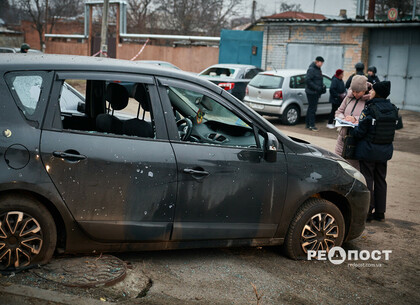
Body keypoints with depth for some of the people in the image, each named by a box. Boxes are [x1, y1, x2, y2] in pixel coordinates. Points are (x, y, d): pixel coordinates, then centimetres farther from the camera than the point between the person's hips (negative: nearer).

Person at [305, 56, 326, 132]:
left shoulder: (318, 69, 16)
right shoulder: (311, 69, -14)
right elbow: (308, 81, -21)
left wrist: (322, 86, 8)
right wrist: (317, 87, -23)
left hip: (316, 92, 10)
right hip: (311, 92, -10)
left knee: (311, 108, 13)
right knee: (312, 109, -8)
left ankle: (308, 124, 20)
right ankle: (311, 125, -5)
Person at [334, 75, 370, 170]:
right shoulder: (349, 97, 9)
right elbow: (338, 112, 15)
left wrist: (356, 119, -20)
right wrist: (343, 118, -6)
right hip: (343, 137, 5)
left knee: (354, 167, -1)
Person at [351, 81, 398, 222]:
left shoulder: (369, 110, -18)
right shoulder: (393, 109, 1)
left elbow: (360, 132, -17)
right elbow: (391, 128, 11)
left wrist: (351, 129, 4)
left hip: (369, 150, -6)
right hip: (385, 150, 6)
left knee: (367, 181, 4)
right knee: (381, 180, 15)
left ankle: (367, 212, 10)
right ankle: (380, 212, 22)